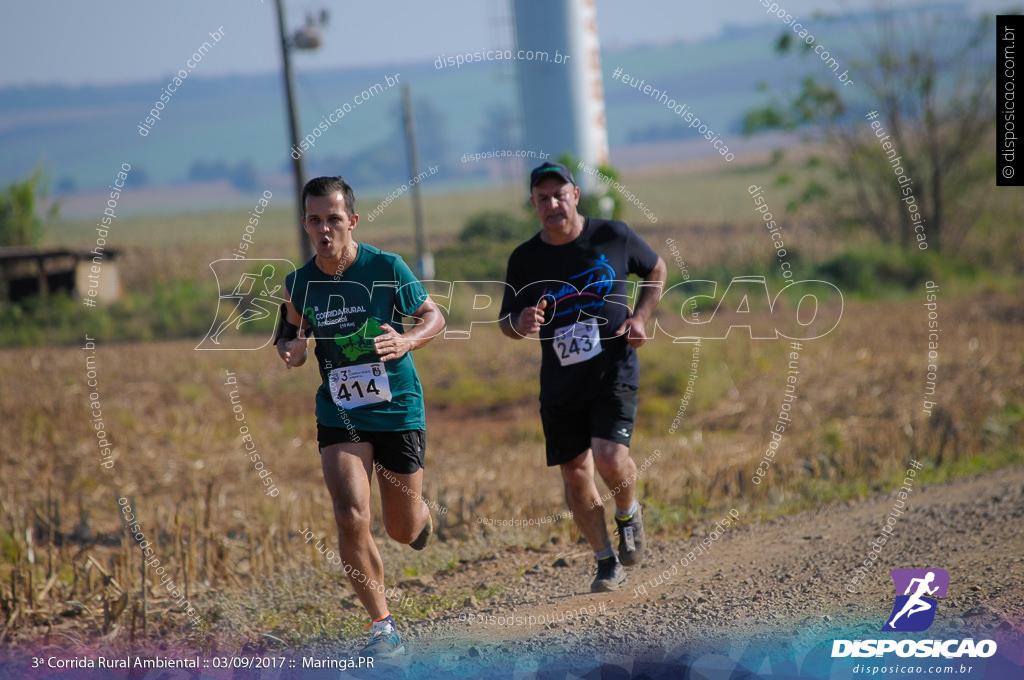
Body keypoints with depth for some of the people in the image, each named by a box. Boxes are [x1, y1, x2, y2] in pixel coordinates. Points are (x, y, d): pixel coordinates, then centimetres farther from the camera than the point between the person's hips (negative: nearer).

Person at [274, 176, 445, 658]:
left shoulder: (387, 267, -12)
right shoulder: (299, 284, -4)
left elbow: (434, 317, 0)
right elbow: (287, 335, 12)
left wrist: (407, 340, -22)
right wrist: (291, 351, -13)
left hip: (398, 409, -1)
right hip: (339, 414, 1)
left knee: (403, 530, 8)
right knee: (351, 518, -18)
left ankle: (422, 514, 49)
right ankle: (383, 627, -4)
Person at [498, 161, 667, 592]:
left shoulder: (613, 236, -2)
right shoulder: (525, 259, 0)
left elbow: (656, 270, 15)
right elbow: (506, 322, 8)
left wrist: (640, 317, -1)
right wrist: (521, 323, -16)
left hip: (614, 374, -2)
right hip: (560, 386, 2)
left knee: (610, 459, -20)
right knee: (575, 477, 1)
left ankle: (628, 512, 13)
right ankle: (607, 562, 19)